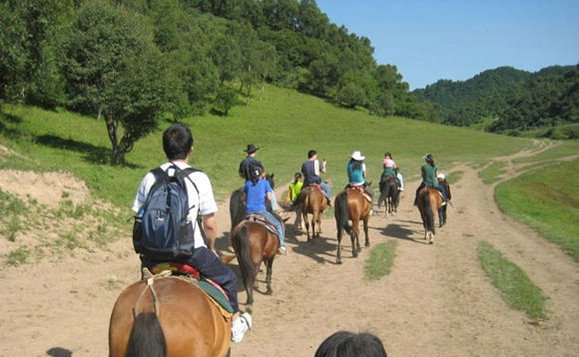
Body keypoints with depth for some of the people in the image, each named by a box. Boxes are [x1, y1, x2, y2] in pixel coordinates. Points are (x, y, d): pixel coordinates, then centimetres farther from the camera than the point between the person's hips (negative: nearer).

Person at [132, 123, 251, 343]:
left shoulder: (149, 178, 2)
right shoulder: (199, 179, -8)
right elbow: (210, 224, -7)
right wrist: (211, 249, 11)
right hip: (191, 252, -3)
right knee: (227, 277, 22)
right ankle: (236, 323, 35)